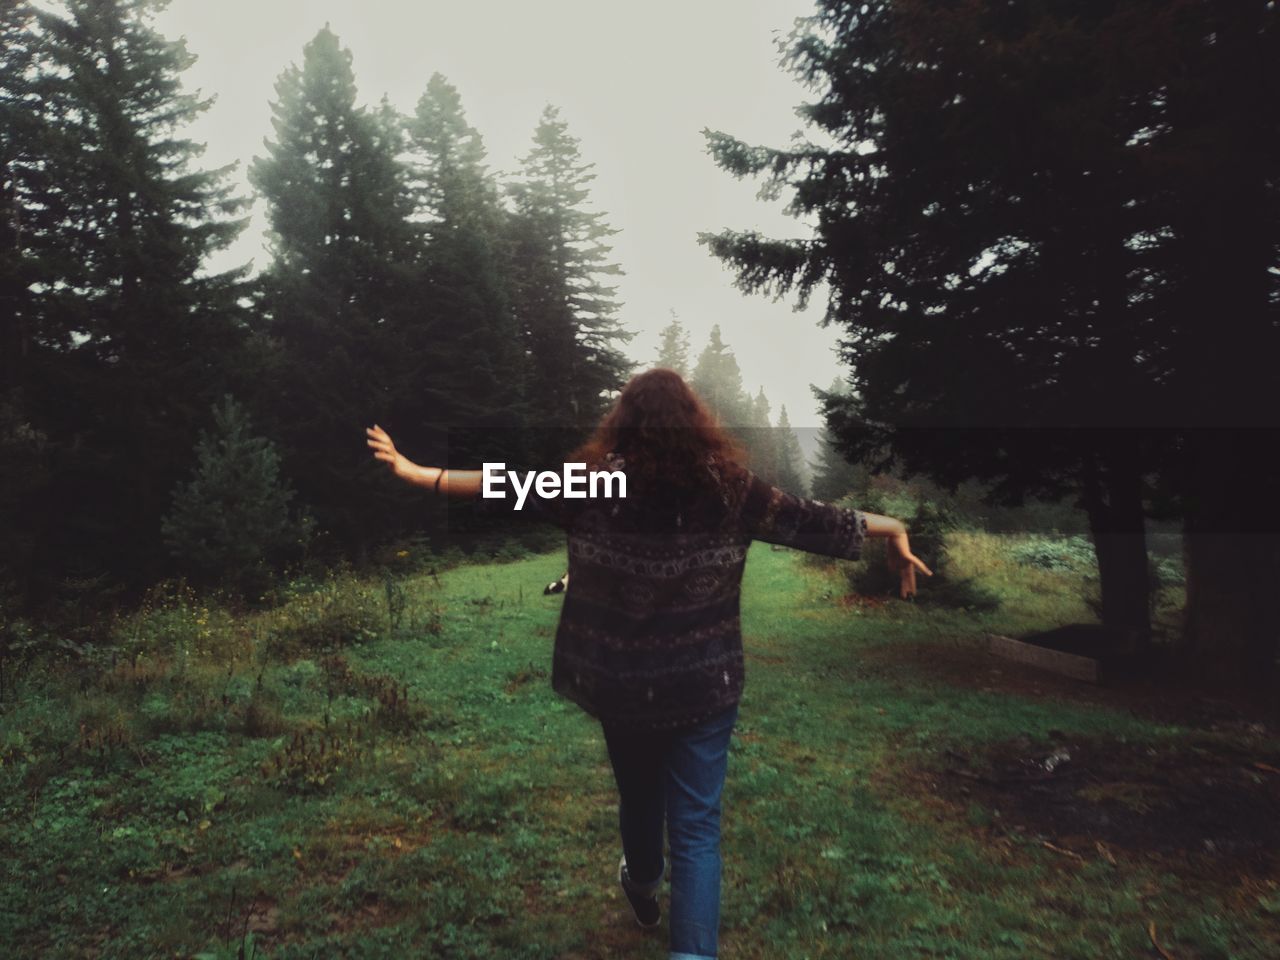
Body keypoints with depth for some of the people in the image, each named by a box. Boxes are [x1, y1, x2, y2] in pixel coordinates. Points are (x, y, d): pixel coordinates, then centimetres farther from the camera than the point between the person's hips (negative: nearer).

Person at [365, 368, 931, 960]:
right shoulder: (730, 489, -8)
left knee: (638, 793, 26)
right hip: (704, 687, -1)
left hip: (619, 686, 2)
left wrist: (414, 471, 4)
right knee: (696, 825, 9)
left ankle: (643, 890, 55)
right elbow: (817, 523, 0)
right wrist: (894, 529, 15)